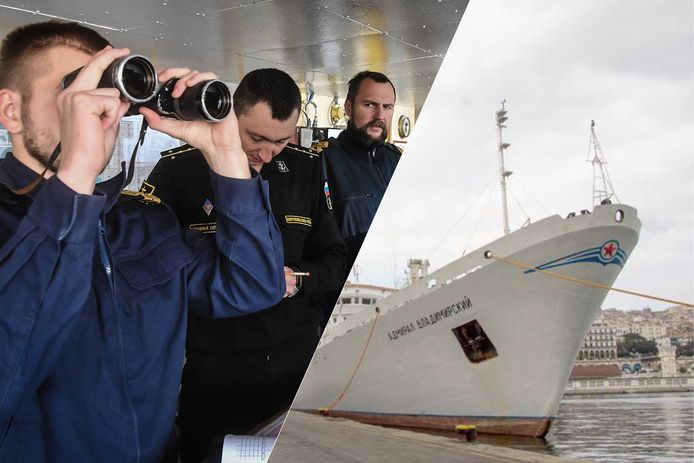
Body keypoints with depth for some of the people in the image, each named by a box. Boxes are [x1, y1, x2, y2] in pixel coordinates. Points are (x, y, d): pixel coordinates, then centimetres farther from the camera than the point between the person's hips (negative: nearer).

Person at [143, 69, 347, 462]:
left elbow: (335, 259, 6)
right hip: (214, 368, -2)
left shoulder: (307, 168, 2)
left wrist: (295, 280, -13)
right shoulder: (178, 169, -8)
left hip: (299, 361, 3)